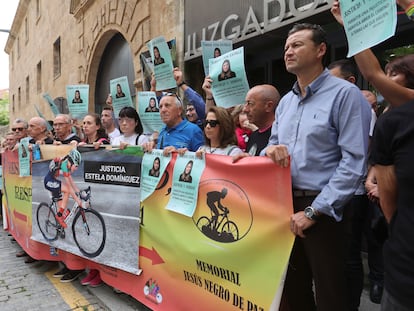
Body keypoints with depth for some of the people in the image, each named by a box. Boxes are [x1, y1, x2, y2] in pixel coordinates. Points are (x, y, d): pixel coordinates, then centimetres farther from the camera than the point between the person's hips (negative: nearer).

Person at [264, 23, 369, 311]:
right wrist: (270, 150, -11)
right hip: (285, 204, 6)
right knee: (291, 288, 19)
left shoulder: (345, 94, -10)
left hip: (323, 209, -6)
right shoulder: (285, 101, 12)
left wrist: (313, 211, -17)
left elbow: (354, 162, -16)